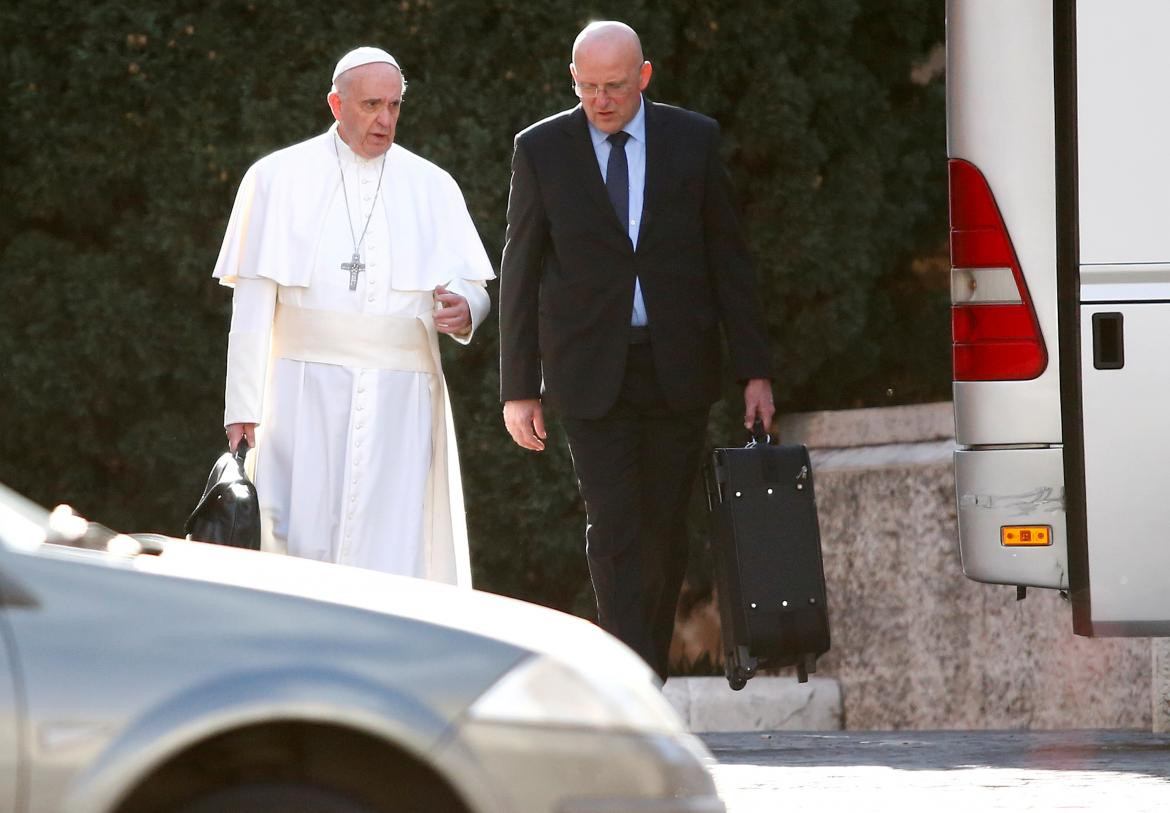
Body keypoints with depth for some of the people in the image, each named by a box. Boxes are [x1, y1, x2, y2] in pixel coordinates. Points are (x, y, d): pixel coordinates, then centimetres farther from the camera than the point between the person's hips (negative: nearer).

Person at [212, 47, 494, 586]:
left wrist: (464, 308, -16)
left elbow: (471, 284, 10)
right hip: (306, 389, -1)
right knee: (304, 539, -7)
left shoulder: (432, 188, 11)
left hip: (400, 398, 1)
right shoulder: (279, 178, 5)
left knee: (388, 542, -6)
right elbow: (253, 301, 2)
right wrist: (243, 407, -5)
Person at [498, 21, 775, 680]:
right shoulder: (542, 150, 0)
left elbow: (730, 259, 5)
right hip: (590, 372, -2)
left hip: (678, 370, 2)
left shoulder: (694, 140, 2)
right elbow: (521, 273, 3)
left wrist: (755, 370, 1)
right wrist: (519, 388, 1)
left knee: (665, 531, 7)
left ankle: (652, 670, 21)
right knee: (613, 532, -11)